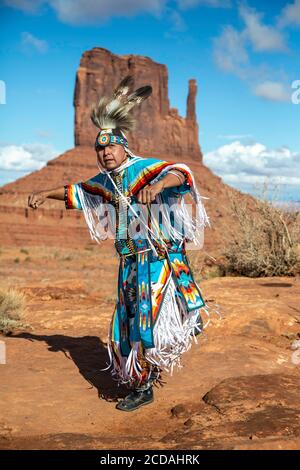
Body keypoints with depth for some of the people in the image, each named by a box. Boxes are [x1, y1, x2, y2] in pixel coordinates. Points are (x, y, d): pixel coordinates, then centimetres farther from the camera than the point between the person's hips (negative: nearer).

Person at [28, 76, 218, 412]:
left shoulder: (146, 169, -9)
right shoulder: (105, 181, 13)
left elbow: (178, 172, -29)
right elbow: (77, 192, 32)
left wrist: (159, 184, -49)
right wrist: (45, 194, 31)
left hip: (159, 259, -7)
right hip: (130, 264, 8)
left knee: (149, 318, -12)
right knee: (129, 320, 11)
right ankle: (140, 386, 27)